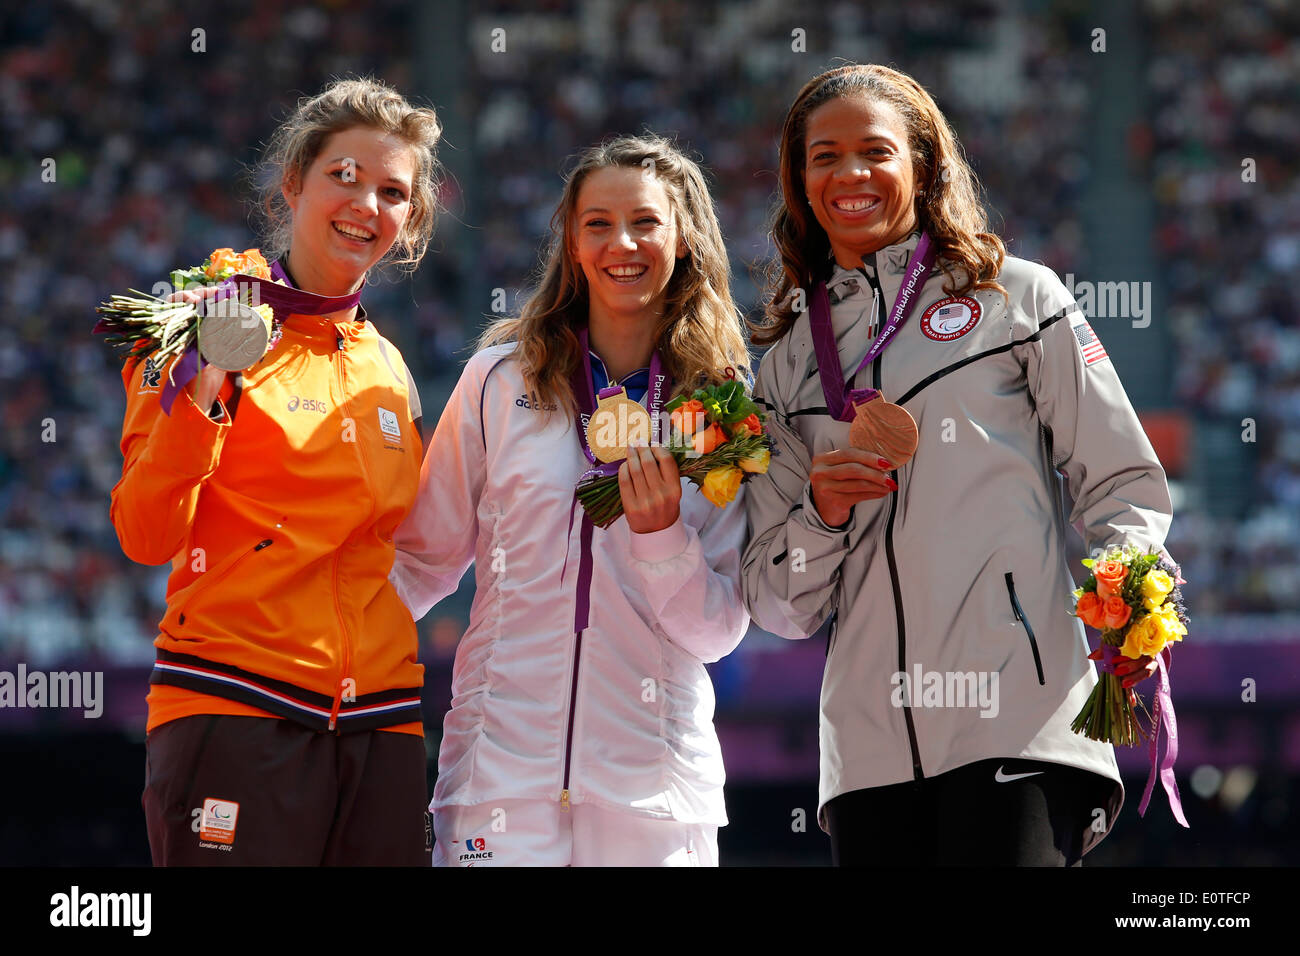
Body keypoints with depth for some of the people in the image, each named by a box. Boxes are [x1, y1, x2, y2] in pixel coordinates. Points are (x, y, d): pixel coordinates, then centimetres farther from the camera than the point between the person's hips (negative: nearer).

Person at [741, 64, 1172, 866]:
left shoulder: (1018, 298, 10)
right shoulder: (790, 363, 19)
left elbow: (1123, 487, 7)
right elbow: (779, 606, 17)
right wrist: (823, 513, -2)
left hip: (1021, 715, -3)